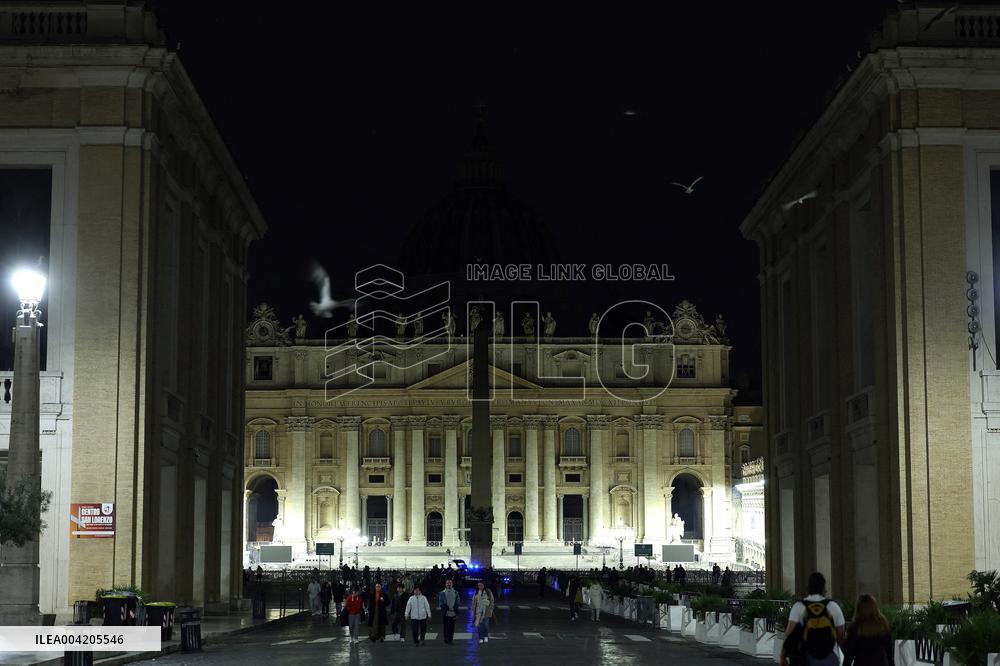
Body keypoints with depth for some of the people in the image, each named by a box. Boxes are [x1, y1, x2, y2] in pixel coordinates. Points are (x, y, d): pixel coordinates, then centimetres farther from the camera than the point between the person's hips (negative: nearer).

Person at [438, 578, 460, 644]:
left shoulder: (456, 593, 9)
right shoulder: (442, 593, 4)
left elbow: (457, 602, 6)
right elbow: (441, 603, 0)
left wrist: (454, 608, -11)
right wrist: (448, 608, -11)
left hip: (453, 613, 2)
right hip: (446, 613, -2)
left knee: (452, 628, 5)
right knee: (446, 628, -4)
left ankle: (450, 640, 12)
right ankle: (447, 640, 1)